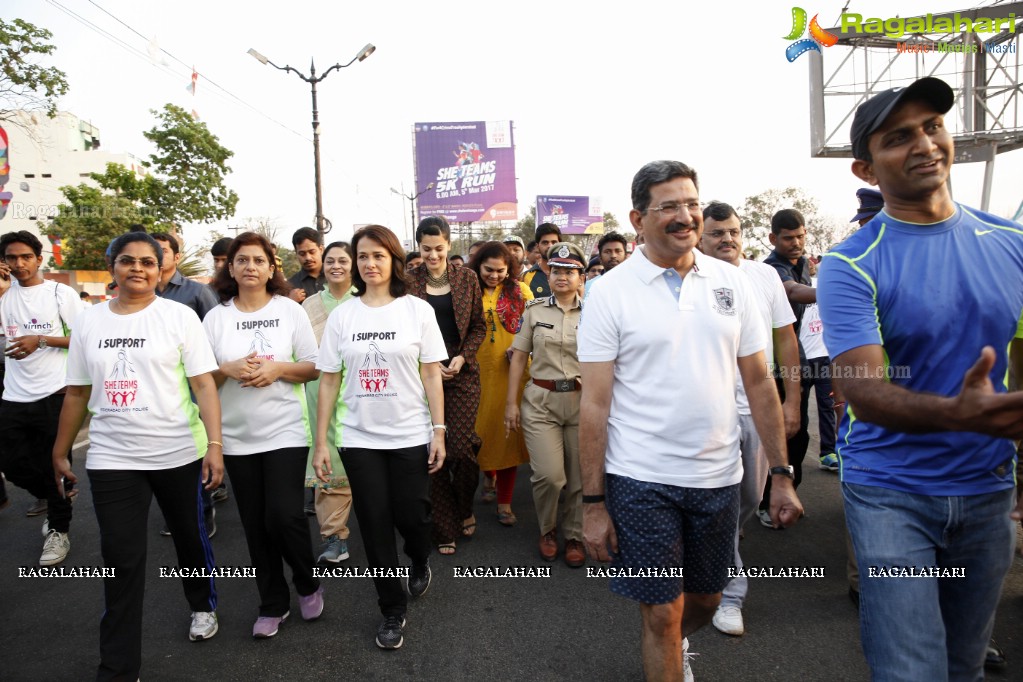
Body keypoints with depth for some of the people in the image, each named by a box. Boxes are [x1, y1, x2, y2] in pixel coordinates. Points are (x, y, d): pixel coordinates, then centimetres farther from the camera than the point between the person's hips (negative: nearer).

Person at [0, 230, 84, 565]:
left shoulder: (62, 294, -3)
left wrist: (40, 340, -17)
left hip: (54, 394, -4)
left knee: (55, 464, 2)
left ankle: (59, 530, 18)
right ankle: (47, 497, 41)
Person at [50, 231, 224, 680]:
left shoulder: (179, 316, -5)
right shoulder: (88, 321, 6)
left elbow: (204, 384, -10)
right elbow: (77, 393, 12)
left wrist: (215, 444, -17)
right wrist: (60, 453, 13)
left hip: (177, 453, -2)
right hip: (111, 459, 2)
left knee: (189, 537, 15)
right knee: (121, 561, 3)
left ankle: (202, 605, 42)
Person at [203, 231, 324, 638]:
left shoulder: (290, 310, 0)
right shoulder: (215, 317, 4)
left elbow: (315, 368, 0)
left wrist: (279, 368, -16)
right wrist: (228, 369, -15)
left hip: (285, 432, -2)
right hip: (237, 437, 3)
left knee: (284, 516, -9)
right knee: (256, 526, 9)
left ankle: (308, 585, 21)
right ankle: (273, 605, 28)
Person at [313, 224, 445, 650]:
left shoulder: (417, 310, -2)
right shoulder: (342, 315, 2)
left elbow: (431, 375, -2)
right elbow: (328, 380, 3)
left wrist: (439, 431, -6)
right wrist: (320, 442, 1)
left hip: (410, 436, -1)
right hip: (359, 439, 2)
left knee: (412, 517, 5)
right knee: (375, 527, 6)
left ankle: (419, 563, 42)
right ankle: (392, 611, 25)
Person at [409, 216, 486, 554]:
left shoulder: (467, 278, 5)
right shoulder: (408, 281, 0)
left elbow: (478, 326, 8)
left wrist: (462, 357, -8)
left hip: (462, 372, 1)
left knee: (462, 446, -6)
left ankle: (464, 507, 25)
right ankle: (445, 528, 17)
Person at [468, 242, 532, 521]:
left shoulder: (520, 292, 2)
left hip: (512, 371, -1)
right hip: (480, 371, 1)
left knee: (509, 431, 1)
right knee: (482, 427, 10)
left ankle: (504, 501, 13)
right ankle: (489, 475, 40)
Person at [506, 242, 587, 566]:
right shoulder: (534, 311, 5)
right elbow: (518, 358, 5)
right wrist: (511, 403, 2)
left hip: (582, 400, 1)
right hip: (541, 401, -1)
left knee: (579, 476, 6)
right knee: (549, 475, -9)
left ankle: (574, 536, 29)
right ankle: (547, 530, 21)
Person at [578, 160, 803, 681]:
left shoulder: (731, 282, 2)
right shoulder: (610, 292, -8)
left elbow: (759, 384, 7)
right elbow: (594, 405, -8)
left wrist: (781, 475, 3)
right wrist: (593, 504, -8)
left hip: (718, 476, 4)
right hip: (641, 481, -4)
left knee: (705, 600, 23)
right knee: (661, 614, 6)